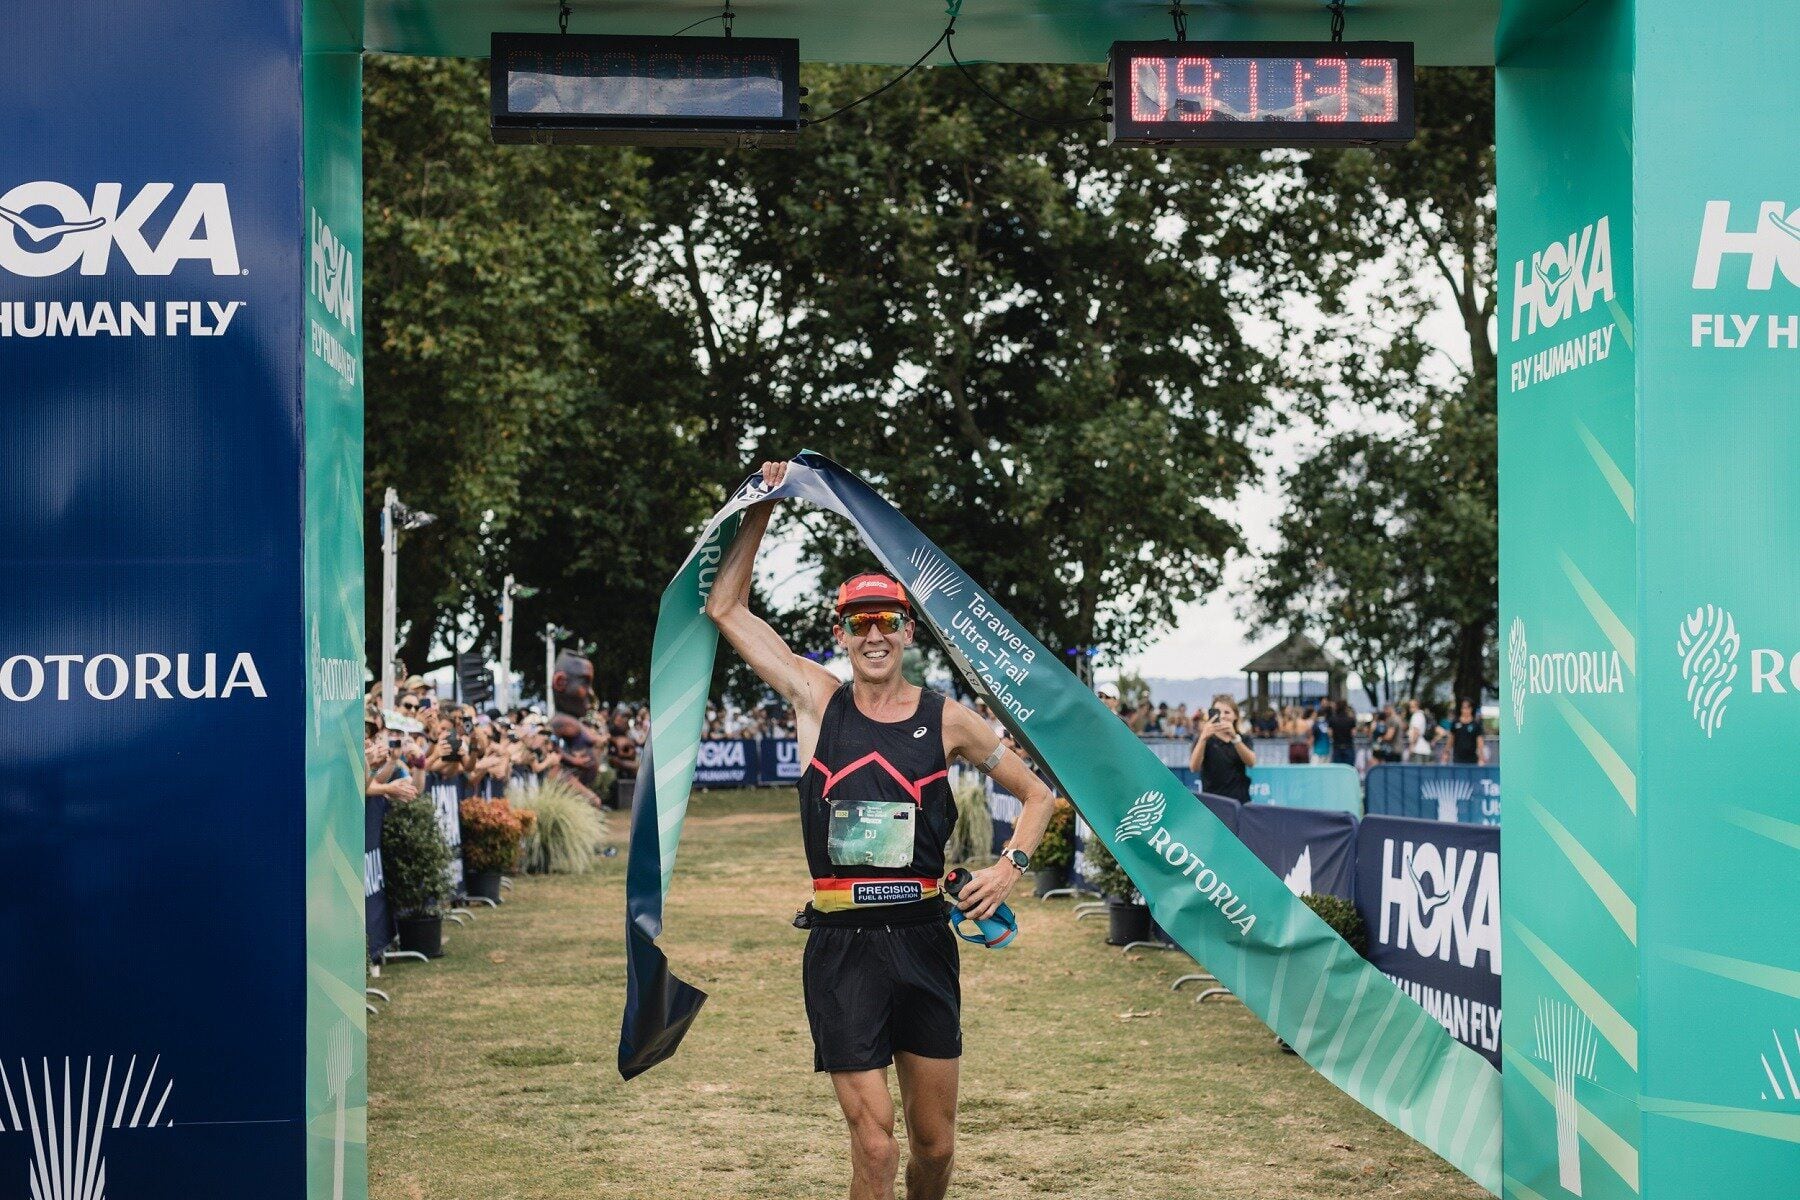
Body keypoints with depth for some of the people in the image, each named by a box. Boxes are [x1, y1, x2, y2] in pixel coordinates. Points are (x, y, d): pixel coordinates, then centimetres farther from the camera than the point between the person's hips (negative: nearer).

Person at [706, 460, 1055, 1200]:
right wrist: (760, 512, 5)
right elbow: (726, 609, 8)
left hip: (923, 939, 1)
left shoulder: (946, 721, 3)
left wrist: (1010, 866, -3)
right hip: (841, 946, -1)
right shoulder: (816, 700, 4)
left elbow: (1035, 794, 13)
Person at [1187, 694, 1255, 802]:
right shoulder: (1204, 740, 3)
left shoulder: (1242, 740, 12)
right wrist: (1203, 737, -32)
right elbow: (1194, 767, -17)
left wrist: (1234, 737, -26)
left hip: (1240, 801, 2)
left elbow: (1251, 762, -10)